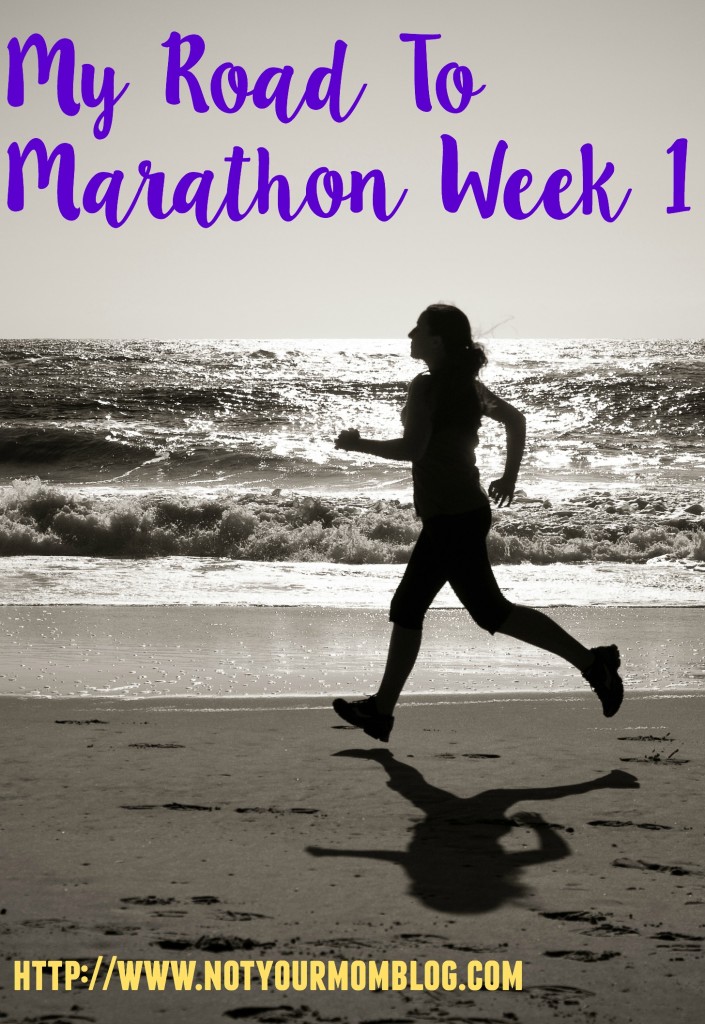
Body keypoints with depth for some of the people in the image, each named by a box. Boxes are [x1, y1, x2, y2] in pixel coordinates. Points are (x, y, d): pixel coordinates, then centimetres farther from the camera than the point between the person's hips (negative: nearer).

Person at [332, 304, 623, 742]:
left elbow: (411, 448, -24)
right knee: (406, 609, 12)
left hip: (452, 519, -10)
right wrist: (509, 477, 26)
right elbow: (516, 419, 21)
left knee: (490, 610, -6)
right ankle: (381, 711, 18)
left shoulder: (427, 386, -15)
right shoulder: (467, 384, 12)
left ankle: (591, 661, -4)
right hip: (459, 513, 10)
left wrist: (357, 444, -10)